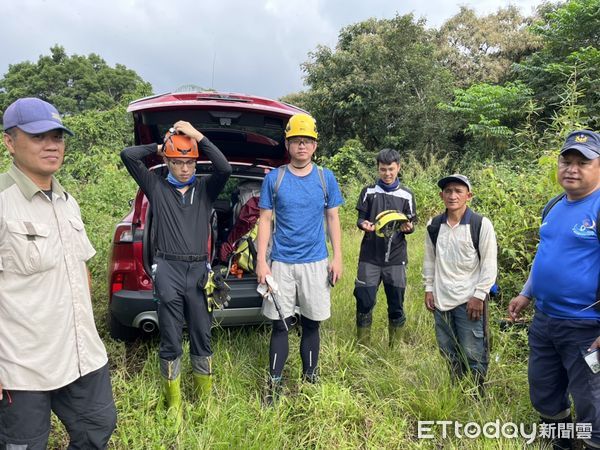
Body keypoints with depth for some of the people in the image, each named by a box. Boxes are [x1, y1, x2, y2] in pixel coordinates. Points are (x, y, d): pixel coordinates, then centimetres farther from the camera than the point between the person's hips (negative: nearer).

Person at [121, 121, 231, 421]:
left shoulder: (205, 188, 10)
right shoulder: (156, 186, 8)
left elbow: (225, 169, -9)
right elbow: (127, 155, 1)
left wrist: (197, 136, -7)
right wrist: (159, 147, 9)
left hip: (199, 270, 1)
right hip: (168, 269, -1)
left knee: (202, 337, 10)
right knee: (170, 341, 6)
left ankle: (205, 397, 26)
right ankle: (174, 403, 21)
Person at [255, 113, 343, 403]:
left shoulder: (326, 178, 3)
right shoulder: (273, 179, 0)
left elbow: (333, 219, 7)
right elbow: (265, 220, 1)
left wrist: (337, 258, 1)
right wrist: (261, 261, -5)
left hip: (316, 263, 1)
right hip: (281, 264, -1)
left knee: (311, 324, 11)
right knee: (280, 325, 5)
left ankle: (310, 377, 29)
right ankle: (274, 384, 19)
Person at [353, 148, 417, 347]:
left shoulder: (406, 195, 6)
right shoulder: (369, 192, 5)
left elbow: (412, 224, 9)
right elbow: (360, 219, 6)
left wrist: (408, 227, -15)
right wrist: (364, 224, -17)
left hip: (396, 258, 1)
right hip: (370, 257, 0)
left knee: (396, 304, 6)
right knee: (364, 301, -1)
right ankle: (363, 345, 17)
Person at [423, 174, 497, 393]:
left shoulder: (481, 224, -9)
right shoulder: (434, 225, 4)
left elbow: (489, 264, -8)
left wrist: (479, 295, -11)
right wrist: (429, 289, 8)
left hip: (470, 300, -4)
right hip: (442, 299, 5)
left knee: (473, 354, 1)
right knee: (448, 352, 15)